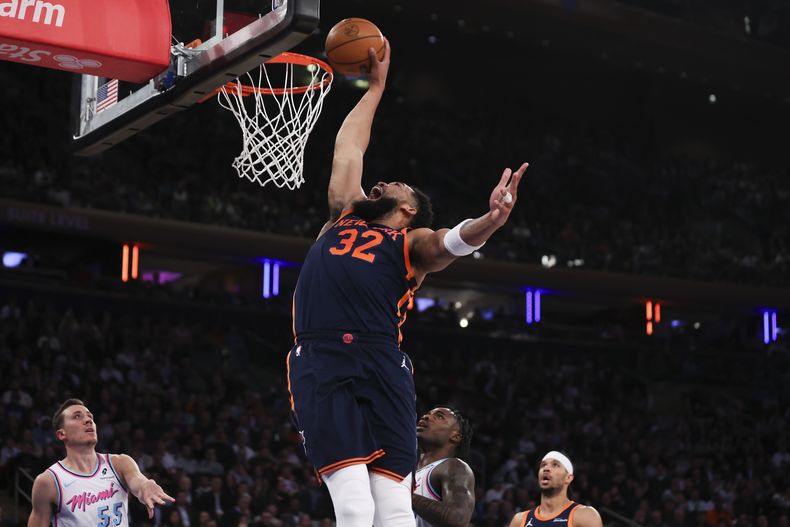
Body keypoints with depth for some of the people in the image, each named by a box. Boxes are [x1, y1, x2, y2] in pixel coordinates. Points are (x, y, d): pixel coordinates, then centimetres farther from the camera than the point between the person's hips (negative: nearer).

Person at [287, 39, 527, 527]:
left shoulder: (413, 243, 18)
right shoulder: (344, 217, 29)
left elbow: (451, 241, -4)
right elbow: (348, 150, 38)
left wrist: (489, 221, -25)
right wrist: (376, 86, 45)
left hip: (380, 363, -1)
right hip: (321, 364, 2)